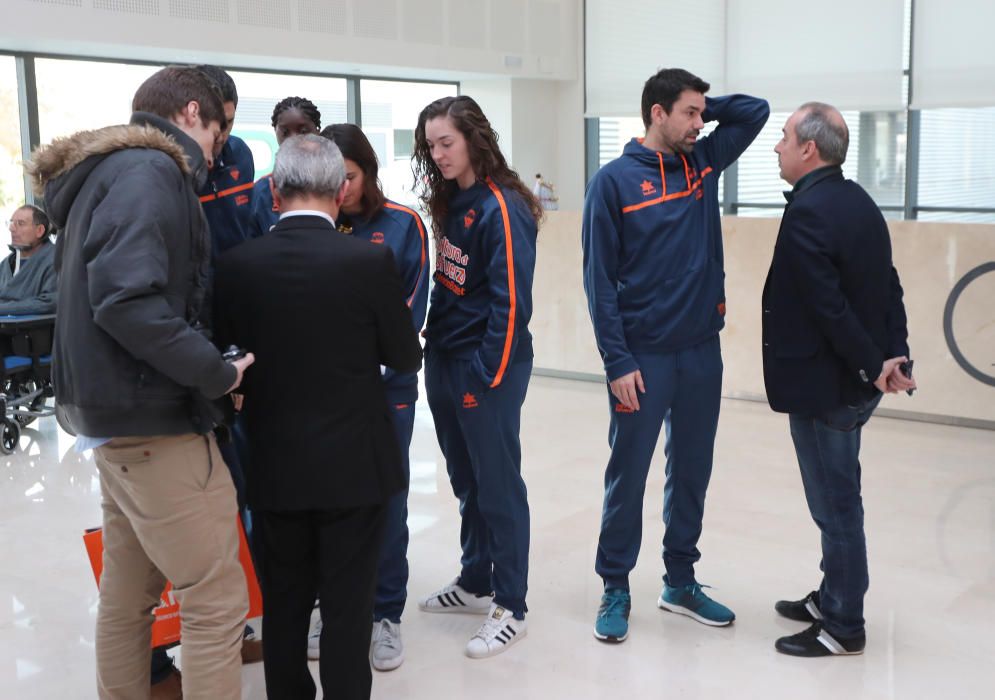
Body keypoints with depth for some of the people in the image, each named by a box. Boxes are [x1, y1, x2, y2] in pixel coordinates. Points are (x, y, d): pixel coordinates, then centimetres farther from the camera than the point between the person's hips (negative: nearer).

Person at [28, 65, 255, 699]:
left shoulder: (106, 171, 17)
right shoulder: (150, 170, -13)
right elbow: (127, 297, -27)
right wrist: (217, 374, -18)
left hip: (120, 419, 10)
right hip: (157, 419, -10)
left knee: (128, 593, 18)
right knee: (216, 599, -5)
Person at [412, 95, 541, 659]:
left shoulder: (503, 210, -15)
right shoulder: (451, 203, 10)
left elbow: (511, 303, -18)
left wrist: (484, 375, -17)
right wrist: (435, 345, 9)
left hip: (487, 369, -8)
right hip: (445, 363, 8)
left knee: (498, 485, 0)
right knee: (467, 481, 17)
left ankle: (510, 608, 11)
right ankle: (475, 583, 32)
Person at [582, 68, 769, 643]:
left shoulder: (703, 163, 7)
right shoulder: (615, 181, -8)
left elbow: (756, 111, 17)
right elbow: (600, 280, -11)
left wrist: (704, 106, 5)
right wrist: (617, 362, -15)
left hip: (703, 351, 5)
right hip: (643, 356, -5)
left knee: (692, 472, 14)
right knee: (629, 476, 5)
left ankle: (681, 582, 28)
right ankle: (615, 588, 20)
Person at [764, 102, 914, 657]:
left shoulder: (808, 212, -20)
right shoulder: (859, 202, 8)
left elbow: (829, 306, -23)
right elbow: (889, 284, 7)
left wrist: (872, 365, -14)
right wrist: (894, 353, 2)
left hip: (824, 384, -9)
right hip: (852, 382, 9)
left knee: (836, 504, 2)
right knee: (839, 498, 20)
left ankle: (843, 627, 15)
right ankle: (832, 599, 34)